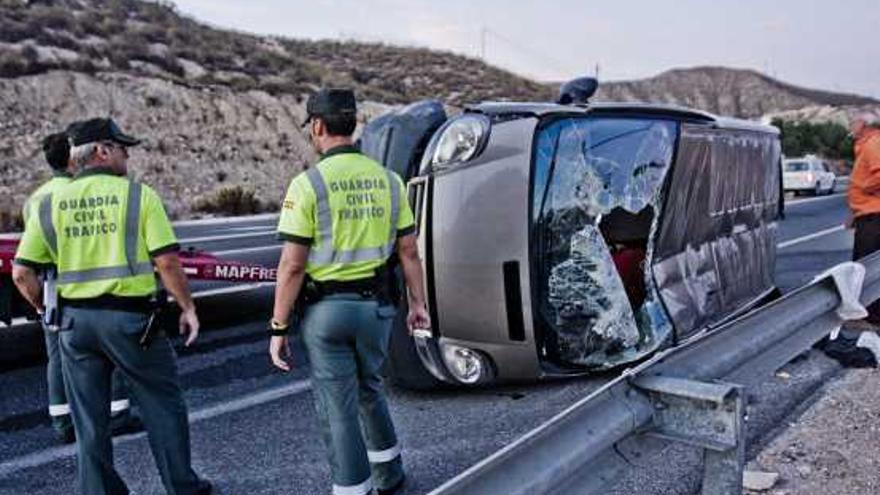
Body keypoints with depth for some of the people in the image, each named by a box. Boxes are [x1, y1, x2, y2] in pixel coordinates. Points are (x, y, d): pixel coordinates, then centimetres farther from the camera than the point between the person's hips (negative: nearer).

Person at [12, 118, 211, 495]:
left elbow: (21, 273, 3)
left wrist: (46, 310, 18)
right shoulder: (138, 194, -7)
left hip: (75, 320, 4)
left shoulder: (50, 204, 5)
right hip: (129, 317, -4)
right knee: (163, 406, 12)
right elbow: (167, 262, -13)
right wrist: (187, 307, -2)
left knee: (89, 420, 14)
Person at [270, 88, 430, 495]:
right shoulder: (387, 179, 2)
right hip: (375, 306, 6)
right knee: (369, 389, 26)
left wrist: (278, 329, -7)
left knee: (338, 408, 8)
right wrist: (417, 302, 16)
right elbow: (409, 251, 5)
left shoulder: (308, 183, -13)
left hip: (327, 309, -5)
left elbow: (292, 266, -14)